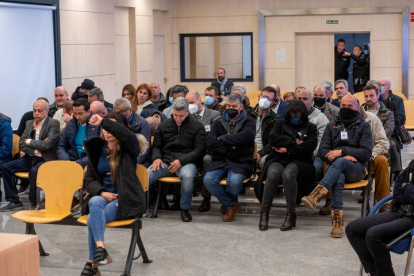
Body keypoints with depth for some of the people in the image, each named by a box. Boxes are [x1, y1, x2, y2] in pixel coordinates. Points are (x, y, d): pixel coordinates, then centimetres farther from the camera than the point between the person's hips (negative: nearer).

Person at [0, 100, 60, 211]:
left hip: (45, 159, -7)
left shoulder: (53, 124, -6)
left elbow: (47, 145, -16)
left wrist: (29, 142, -5)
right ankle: (14, 201, -4)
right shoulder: (29, 123, 16)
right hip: (29, 158, 7)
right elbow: (21, 142, 15)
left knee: (34, 171, -37)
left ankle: (34, 203, -16)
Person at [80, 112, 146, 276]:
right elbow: (89, 179, 9)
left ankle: (93, 261, -20)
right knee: (95, 203, -33)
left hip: (126, 199, -4)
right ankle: (100, 250, -38)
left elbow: (128, 135, -28)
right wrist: (101, 193, -11)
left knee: (93, 218, -29)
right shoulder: (97, 150, 11)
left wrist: (103, 121, -30)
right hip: (102, 195, 4)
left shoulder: (128, 149, -1)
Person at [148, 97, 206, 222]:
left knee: (187, 175, -38)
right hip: (165, 160, 3)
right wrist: (156, 158, -4)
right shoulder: (164, 125, 17)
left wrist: (182, 160, -13)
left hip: (187, 161, -3)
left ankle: (185, 209, -16)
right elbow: (156, 145, 20)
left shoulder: (197, 126, 6)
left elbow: (199, 150, -1)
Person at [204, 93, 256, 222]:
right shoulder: (219, 123, 17)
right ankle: (232, 204, -1)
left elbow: (246, 136, -17)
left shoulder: (248, 122, 8)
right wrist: (229, 147, -11)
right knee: (208, 180, -25)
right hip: (220, 161, 3)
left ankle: (228, 203, 3)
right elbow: (210, 143, 1)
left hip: (240, 162, -3)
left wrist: (222, 139, -9)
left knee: (234, 181, -33)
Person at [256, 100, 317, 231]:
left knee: (288, 174, -38)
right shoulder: (281, 123, 22)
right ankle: (264, 213, -28)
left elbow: (310, 145, -2)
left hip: (299, 162, -1)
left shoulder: (310, 127, 17)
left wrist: (288, 150, -5)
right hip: (278, 160, 1)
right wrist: (294, 141, -3)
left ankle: (291, 214, -28)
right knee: (273, 174, -36)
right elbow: (272, 138, 2)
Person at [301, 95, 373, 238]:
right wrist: (345, 156, -8)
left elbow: (366, 153, 0)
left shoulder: (363, 126, 14)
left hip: (356, 168, -1)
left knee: (339, 162, -37)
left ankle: (316, 195, -54)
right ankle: (337, 222, -45)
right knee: (338, 178, -36)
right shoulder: (332, 125, 21)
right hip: (335, 166, 1)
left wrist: (342, 152, -11)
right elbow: (322, 151, 10)